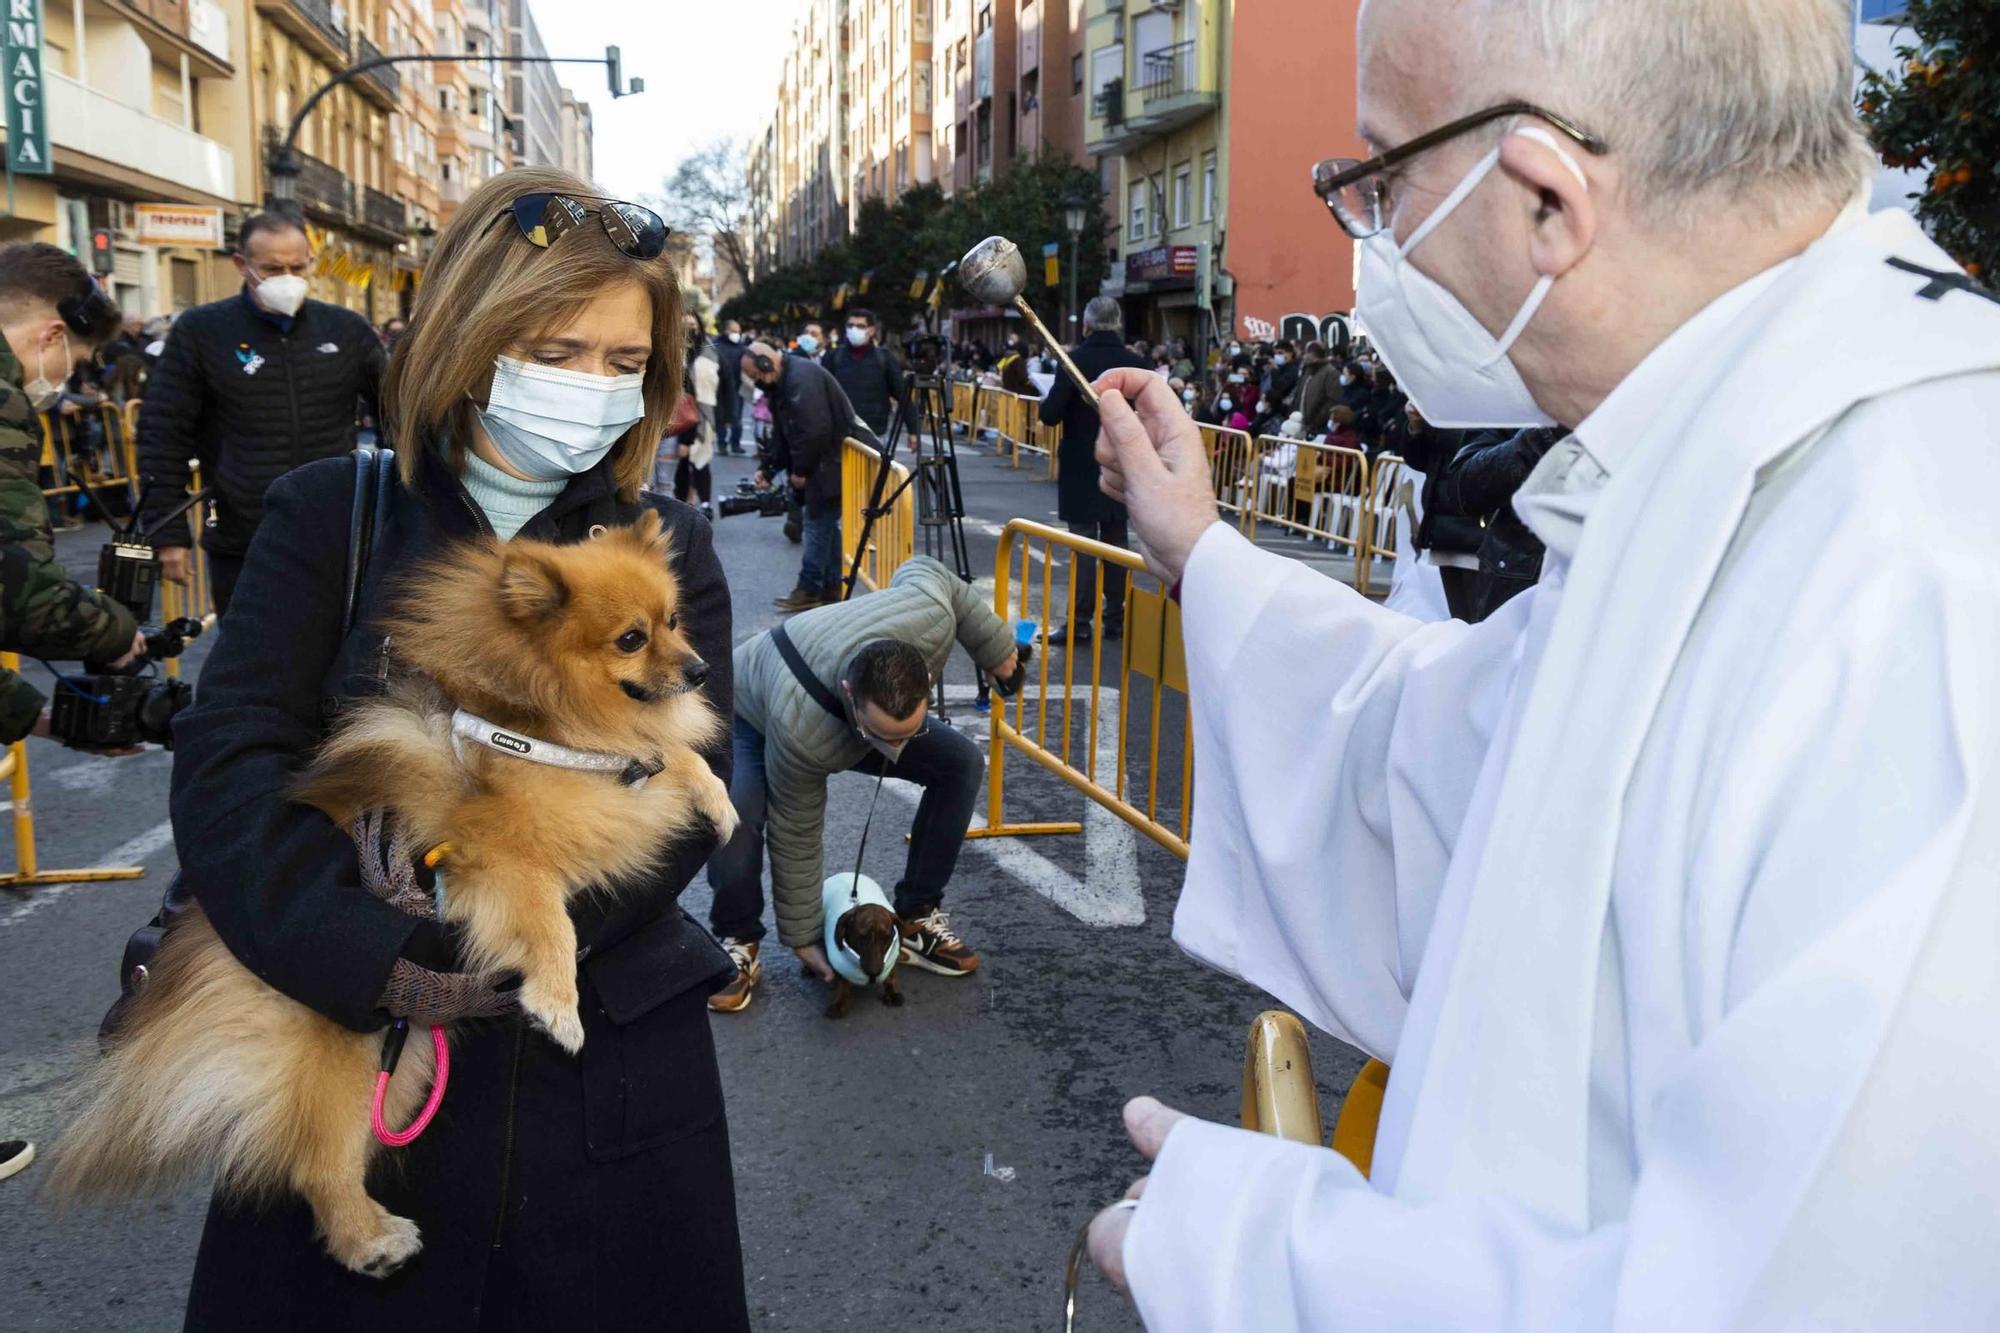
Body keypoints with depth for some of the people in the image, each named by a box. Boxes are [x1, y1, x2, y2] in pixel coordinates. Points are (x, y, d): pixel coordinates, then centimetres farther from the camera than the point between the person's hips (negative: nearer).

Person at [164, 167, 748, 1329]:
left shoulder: (669, 546, 2)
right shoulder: (332, 514, 0)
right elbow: (229, 764, -9)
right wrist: (381, 969, -23)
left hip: (607, 1062, 1)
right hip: (344, 1050, 0)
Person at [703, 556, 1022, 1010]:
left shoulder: (933, 621, -39)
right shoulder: (800, 735, -45)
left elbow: (921, 572, -13)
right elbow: (795, 837, -30)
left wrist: (995, 646, -5)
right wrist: (803, 939, -18)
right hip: (753, 716, -5)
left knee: (963, 763, -11)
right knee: (736, 810, -35)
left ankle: (916, 919, 2)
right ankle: (737, 943, -8)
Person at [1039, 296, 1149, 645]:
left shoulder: (1075, 360, -14)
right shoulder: (1136, 363, -2)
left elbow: (1050, 415, -16)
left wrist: (1046, 403, 6)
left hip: (1081, 469, -4)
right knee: (1115, 543, 12)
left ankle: (1080, 623, -1)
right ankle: (1115, 619, 18)